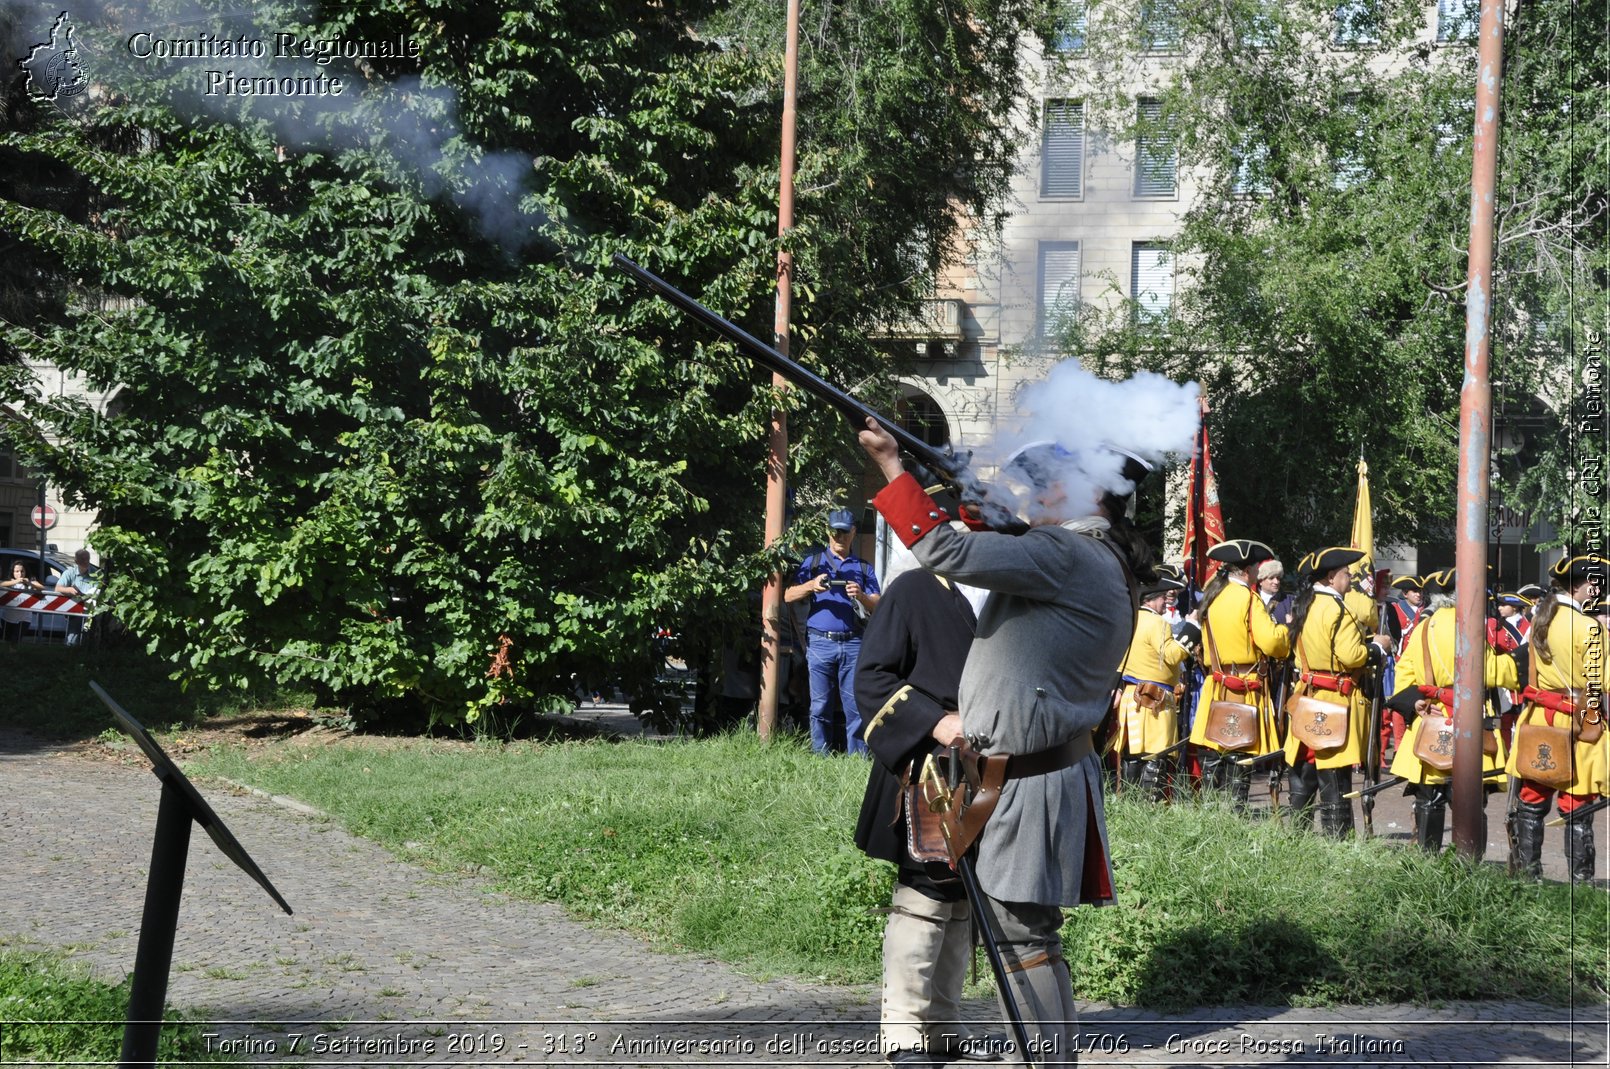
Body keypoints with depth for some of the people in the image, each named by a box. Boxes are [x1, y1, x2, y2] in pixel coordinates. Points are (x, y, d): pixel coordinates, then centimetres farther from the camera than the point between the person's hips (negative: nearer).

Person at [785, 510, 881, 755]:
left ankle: (858, 758, -2)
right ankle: (820, 757, 5)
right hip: (820, 642, -1)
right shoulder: (814, 560, 13)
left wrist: (861, 596, -15)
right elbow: (788, 596, 4)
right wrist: (811, 586, -15)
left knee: (856, 706, -4)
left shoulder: (864, 568, 17)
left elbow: (877, 606, 6)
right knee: (820, 707, 0)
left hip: (853, 644, 1)